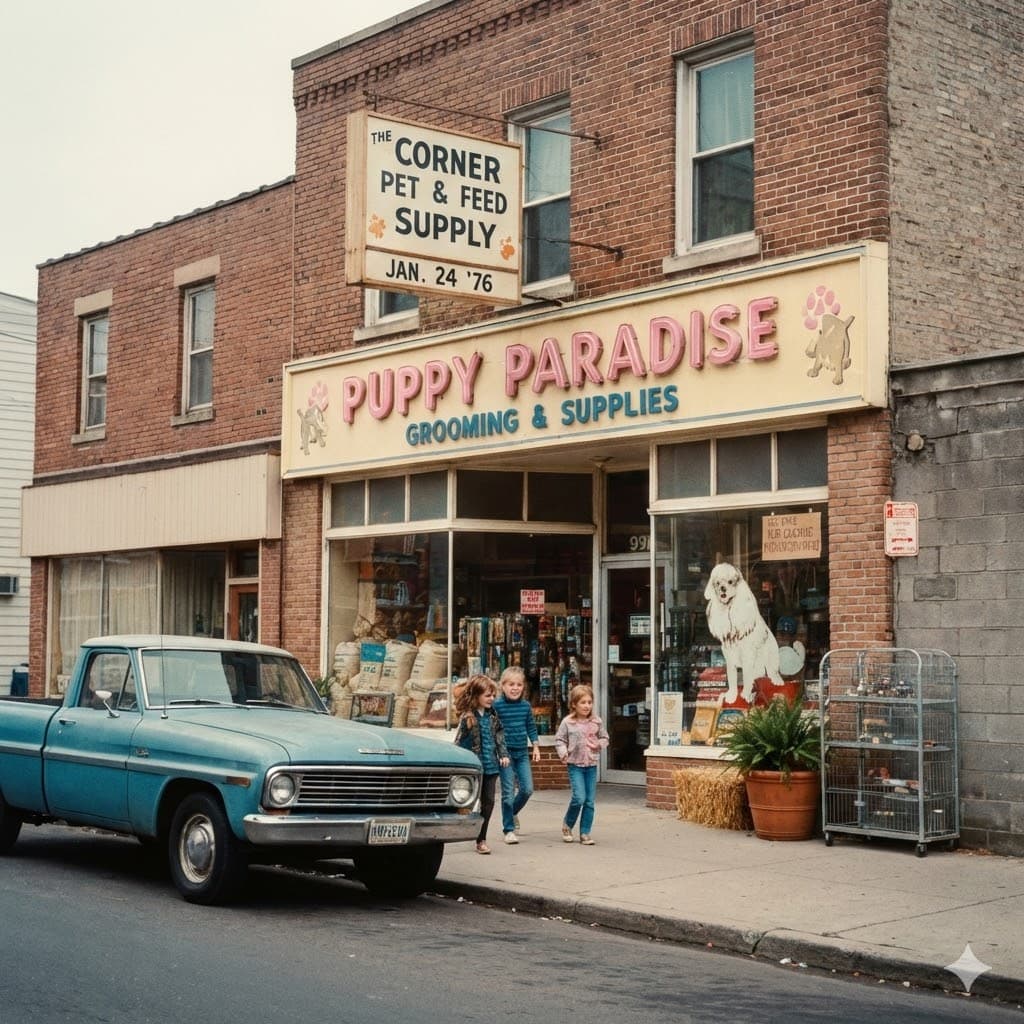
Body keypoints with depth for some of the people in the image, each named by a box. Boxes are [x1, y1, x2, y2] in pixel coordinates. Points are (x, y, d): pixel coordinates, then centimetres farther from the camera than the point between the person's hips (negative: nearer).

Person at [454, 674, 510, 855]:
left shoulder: (492, 715, 6)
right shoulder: (467, 717, -12)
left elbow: (499, 735, 14)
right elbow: (459, 742, -11)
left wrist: (503, 754, 4)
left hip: (491, 765, 5)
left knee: (488, 802, 7)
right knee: (475, 803, 1)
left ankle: (481, 838, 17)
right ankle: (479, 840, 12)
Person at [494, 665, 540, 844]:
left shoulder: (526, 705, 4)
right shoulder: (497, 705, -9)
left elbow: (531, 727, 14)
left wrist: (535, 746, 8)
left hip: (522, 753, 4)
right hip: (505, 753, -4)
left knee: (527, 789, 3)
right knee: (508, 792, -2)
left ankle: (513, 812, 31)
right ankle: (509, 829, 9)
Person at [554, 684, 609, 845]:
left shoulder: (597, 722, 3)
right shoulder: (567, 722, -4)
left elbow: (604, 738, 14)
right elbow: (559, 740, 2)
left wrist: (599, 744, -7)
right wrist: (563, 753, -15)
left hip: (592, 765, 3)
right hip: (575, 765, -3)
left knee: (590, 801, 3)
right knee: (579, 797, -14)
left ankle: (585, 833, 13)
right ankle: (567, 825, 11)